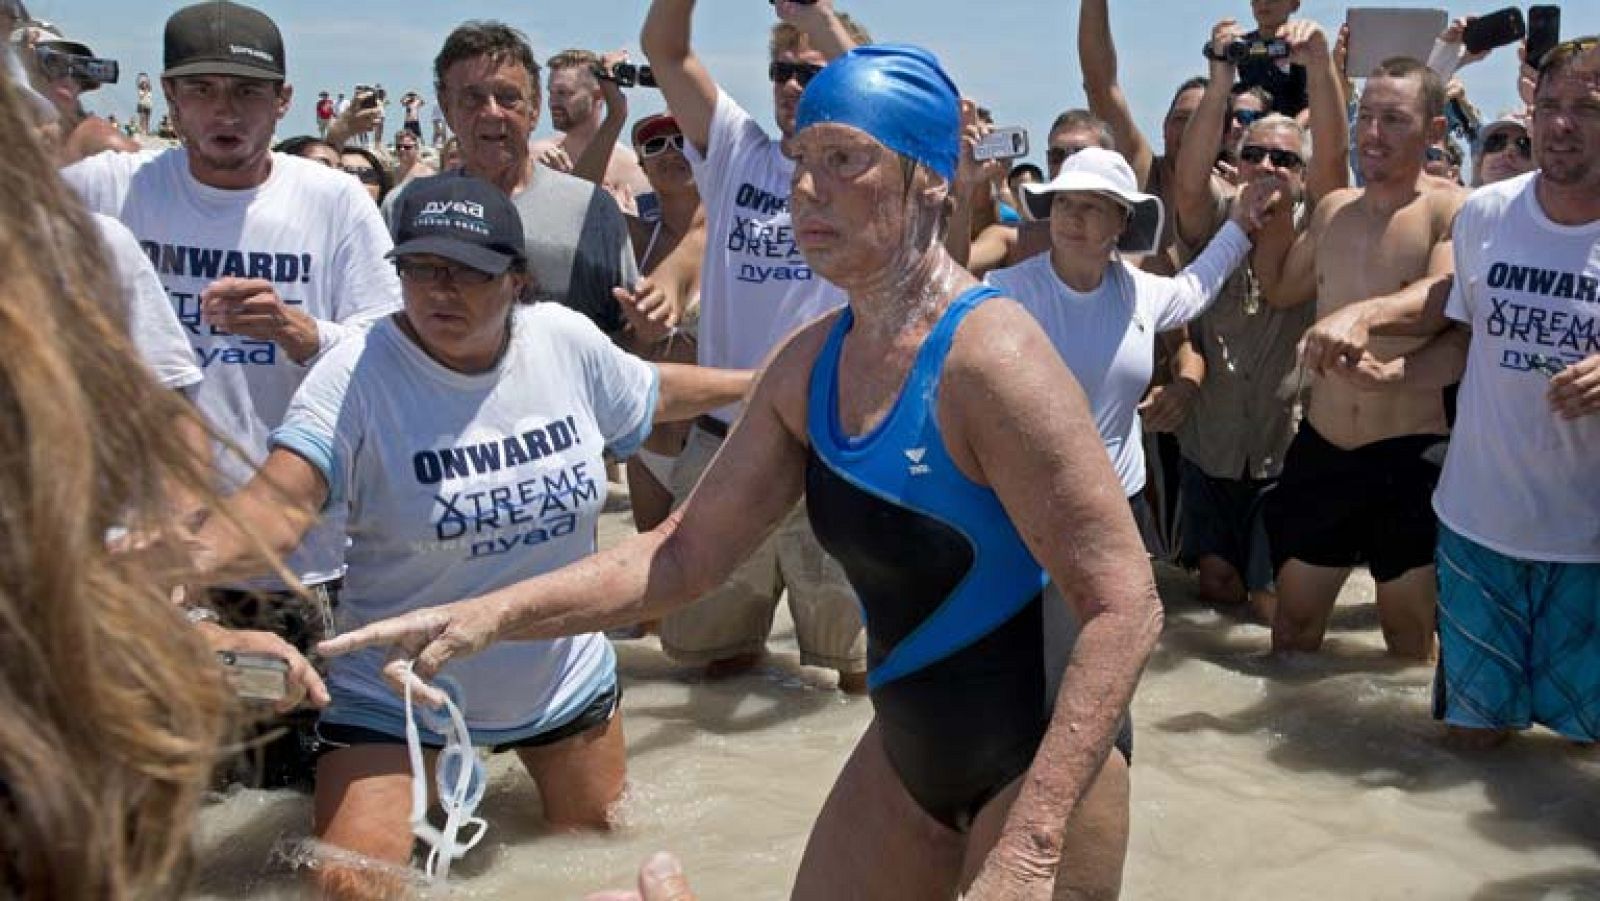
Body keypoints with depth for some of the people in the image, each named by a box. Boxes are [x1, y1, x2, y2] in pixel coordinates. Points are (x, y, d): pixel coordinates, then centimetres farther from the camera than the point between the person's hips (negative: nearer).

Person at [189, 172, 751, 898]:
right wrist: (190, 556, -53)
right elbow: (278, 504, -33)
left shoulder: (569, 341, -9)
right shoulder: (359, 373, -22)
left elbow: (656, 393, 11)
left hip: (566, 679, 4)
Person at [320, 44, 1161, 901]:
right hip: (911, 744, 7)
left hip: (1046, 761, -7)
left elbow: (1125, 606, -26)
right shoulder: (808, 363, -1)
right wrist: (493, 614, -10)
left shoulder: (988, 355, -23)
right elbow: (688, 549, 3)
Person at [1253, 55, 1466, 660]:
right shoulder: (1334, 208, 9)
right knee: (1292, 623, 16)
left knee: (1408, 634, 10)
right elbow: (1279, 290, 24)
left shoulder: (1452, 211, -11)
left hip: (1409, 454, -5)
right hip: (1321, 447, 6)